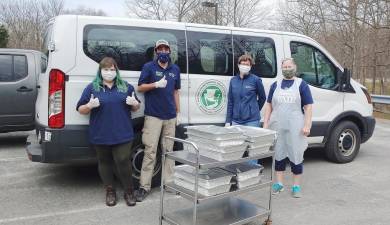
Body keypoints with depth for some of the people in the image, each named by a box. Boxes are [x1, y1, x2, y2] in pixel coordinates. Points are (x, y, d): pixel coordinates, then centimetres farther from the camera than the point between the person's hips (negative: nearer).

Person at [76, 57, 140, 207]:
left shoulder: (126, 86, 9)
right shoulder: (92, 88, 4)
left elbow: (135, 108, 15)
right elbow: (81, 110, 5)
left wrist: (134, 103, -8)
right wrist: (90, 106, -16)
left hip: (123, 134, 0)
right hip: (100, 135, 1)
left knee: (123, 162, -3)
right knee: (105, 163, 12)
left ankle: (129, 192, 14)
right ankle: (110, 191, 28)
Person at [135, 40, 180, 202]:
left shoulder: (175, 69, 13)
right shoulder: (149, 67, 1)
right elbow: (140, 88, -1)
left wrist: (178, 112, 14)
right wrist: (156, 84, -17)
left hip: (170, 116, 4)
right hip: (153, 116, -4)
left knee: (169, 150, 11)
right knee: (150, 152, -5)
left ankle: (169, 182, 21)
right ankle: (144, 187, 2)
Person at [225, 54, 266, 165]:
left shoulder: (255, 80, -3)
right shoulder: (233, 80, 8)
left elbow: (262, 98, 10)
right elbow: (230, 102, 9)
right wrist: (228, 121, 6)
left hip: (251, 121, -3)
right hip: (236, 121, 4)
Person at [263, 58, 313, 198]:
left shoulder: (301, 85, 3)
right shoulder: (275, 85, 11)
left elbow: (308, 107, -1)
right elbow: (269, 105, 13)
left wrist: (307, 125, -10)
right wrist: (265, 123, 5)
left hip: (295, 128, -3)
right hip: (277, 127, 3)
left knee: (296, 155, 3)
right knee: (278, 154, 9)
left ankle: (296, 186, 15)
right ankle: (279, 183, 22)